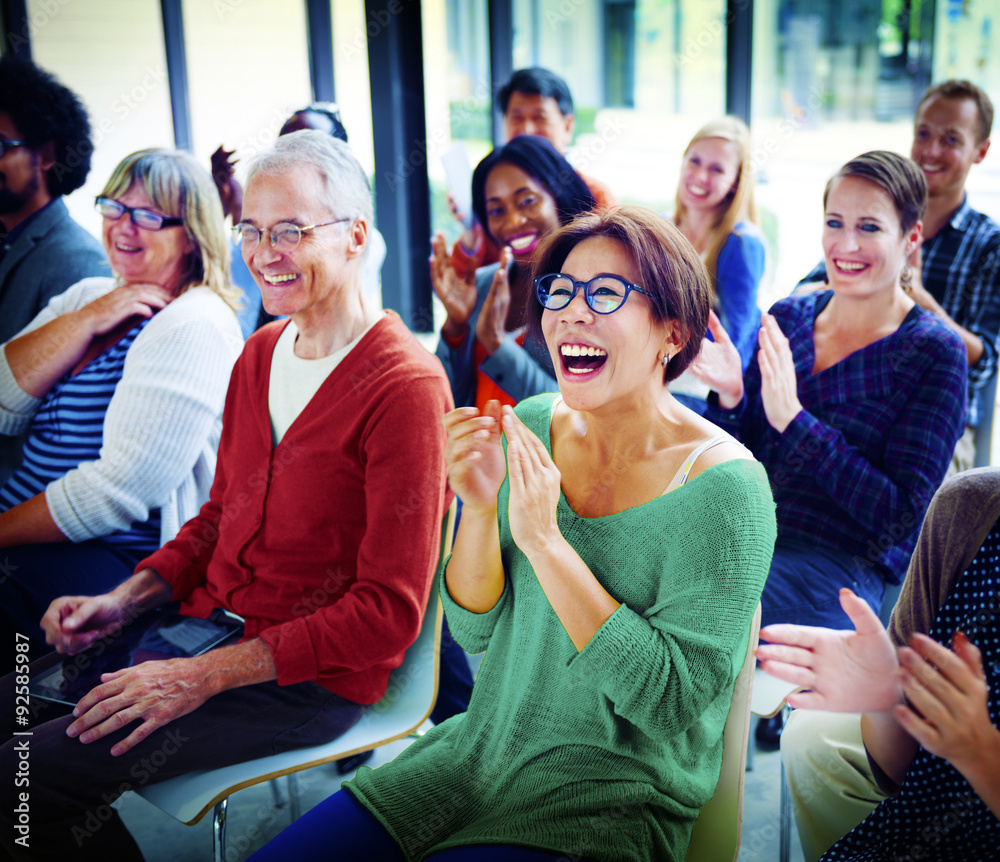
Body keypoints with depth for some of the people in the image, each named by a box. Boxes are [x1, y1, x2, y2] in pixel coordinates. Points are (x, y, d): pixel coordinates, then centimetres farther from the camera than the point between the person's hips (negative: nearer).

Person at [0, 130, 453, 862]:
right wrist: (125, 599, 4)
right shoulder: (261, 353, 10)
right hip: (211, 619, 8)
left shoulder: (406, 387, -18)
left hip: (311, 681, -8)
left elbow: (389, 613, -20)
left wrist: (205, 676, -20)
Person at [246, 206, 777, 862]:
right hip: (484, 752, 5)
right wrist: (479, 507, -18)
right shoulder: (530, 427, -2)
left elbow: (676, 700, -21)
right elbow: (475, 629, 1)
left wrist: (545, 541, -26)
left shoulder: (724, 486, -17)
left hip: (611, 802, -5)